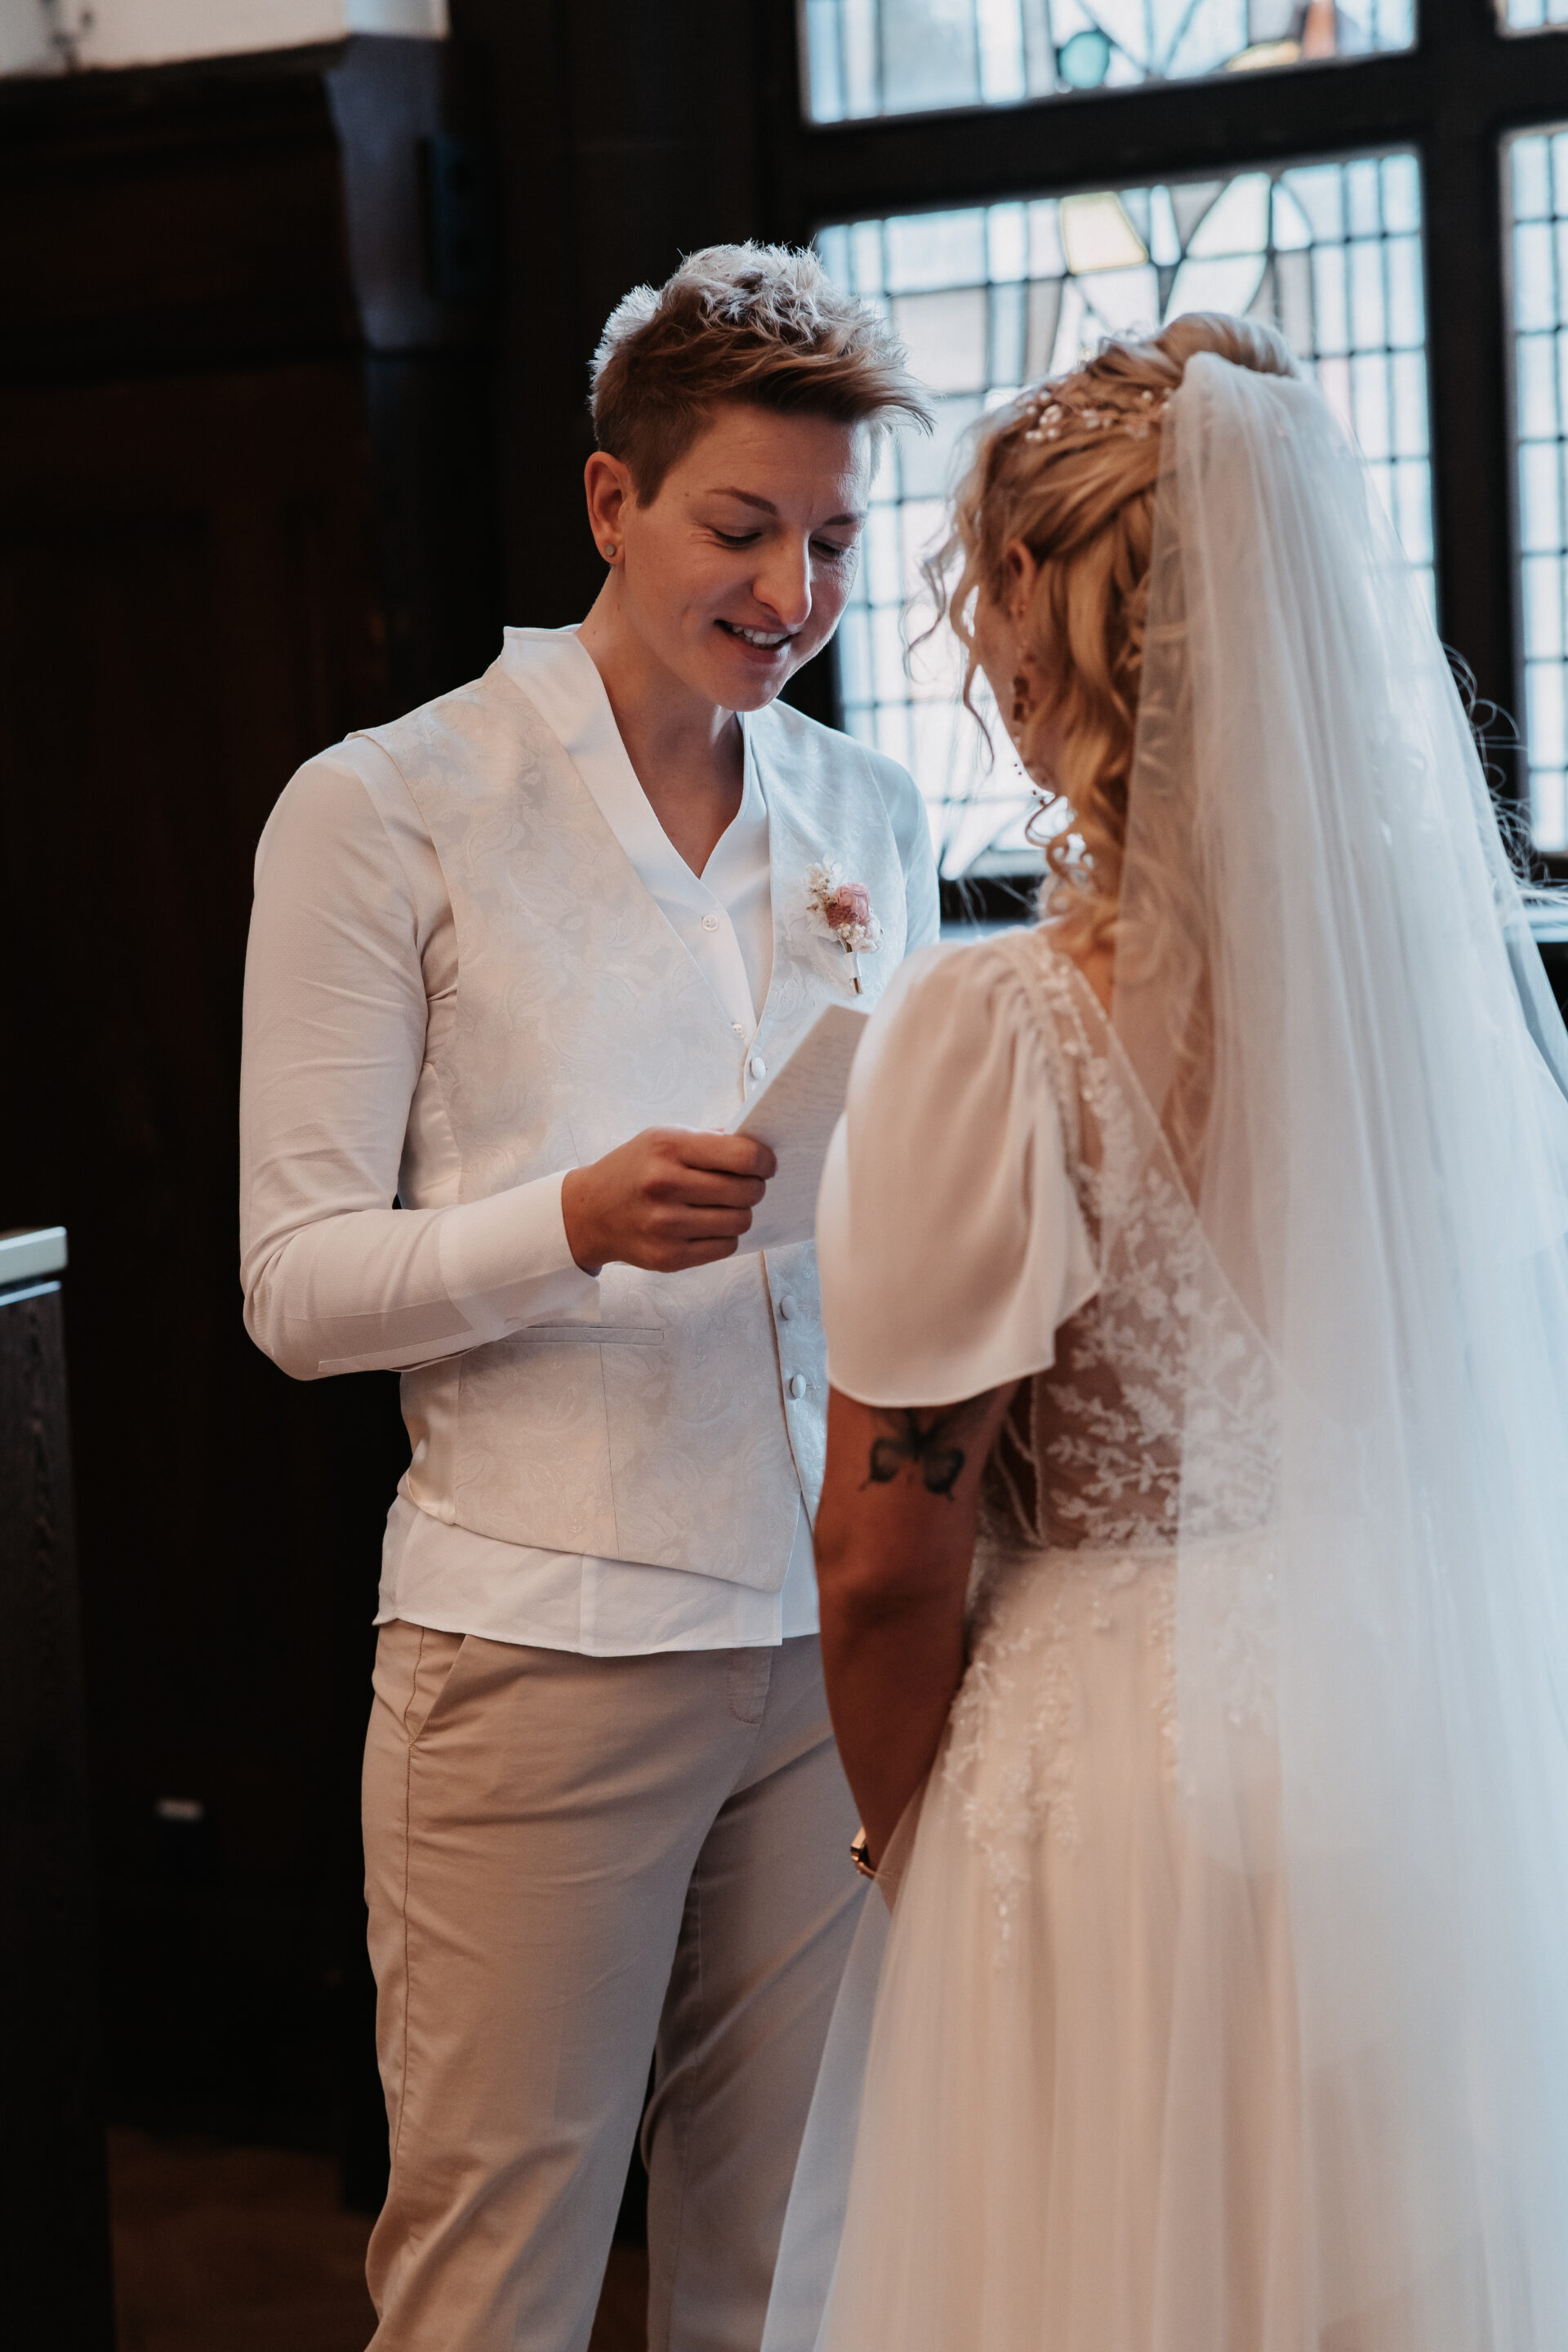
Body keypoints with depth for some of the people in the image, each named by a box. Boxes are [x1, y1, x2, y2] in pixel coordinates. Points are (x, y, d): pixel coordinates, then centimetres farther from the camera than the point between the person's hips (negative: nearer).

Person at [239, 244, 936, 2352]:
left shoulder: (871, 814, 13)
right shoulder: (383, 811, -3)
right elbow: (299, 1287, -6)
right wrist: (581, 1220, -23)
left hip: (833, 1627, 5)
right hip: (541, 1641, -4)